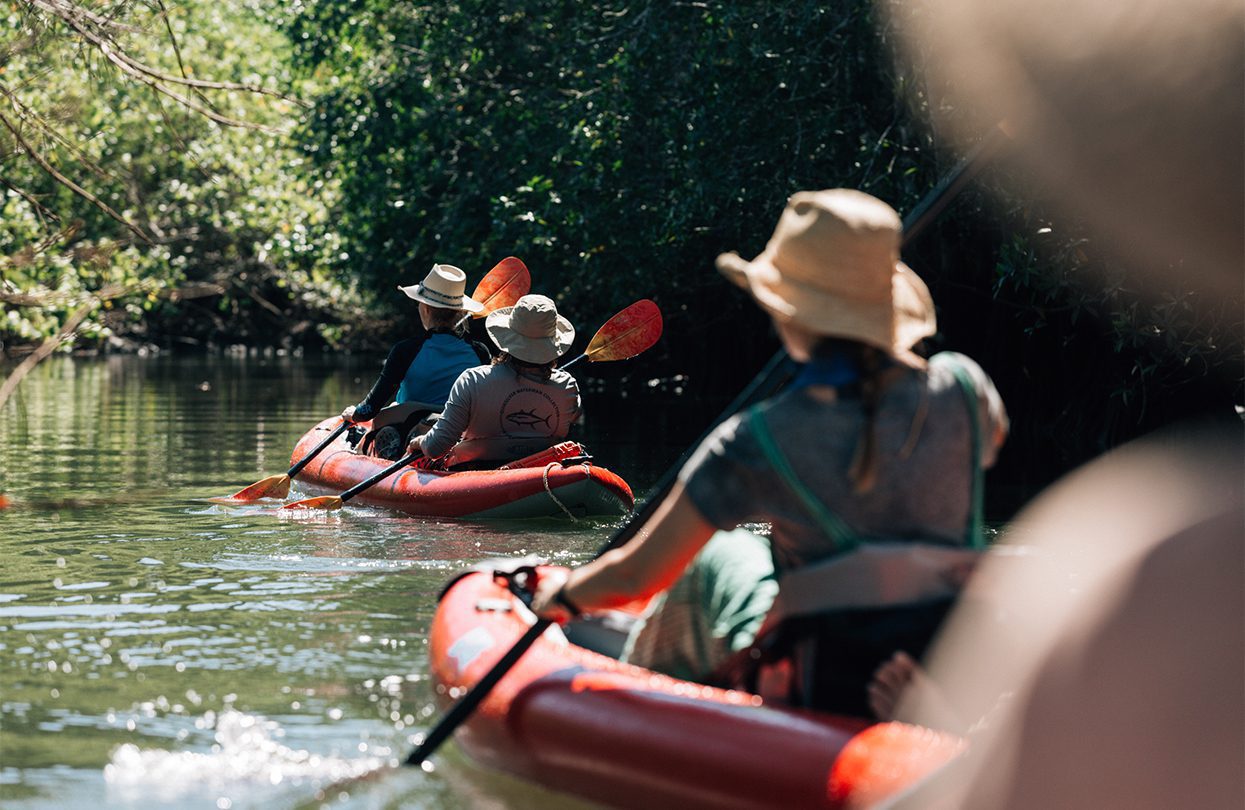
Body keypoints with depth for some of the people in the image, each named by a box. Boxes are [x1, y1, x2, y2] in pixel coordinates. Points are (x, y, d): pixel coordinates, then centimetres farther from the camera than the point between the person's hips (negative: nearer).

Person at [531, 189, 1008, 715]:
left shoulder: (757, 443, -17)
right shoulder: (963, 392, -8)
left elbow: (633, 578, -8)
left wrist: (563, 595, 13)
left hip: (813, 699, -3)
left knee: (716, 559, 27)